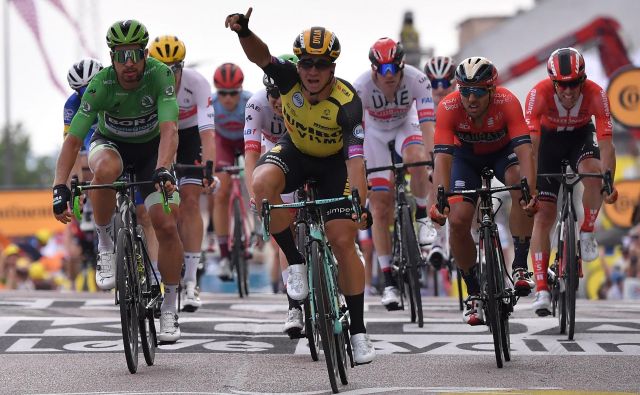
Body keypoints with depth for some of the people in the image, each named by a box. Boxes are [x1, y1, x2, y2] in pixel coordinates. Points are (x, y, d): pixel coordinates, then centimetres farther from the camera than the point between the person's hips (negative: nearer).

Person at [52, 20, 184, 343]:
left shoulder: (160, 75, -29)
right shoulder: (101, 84, -28)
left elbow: (169, 129, -39)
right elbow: (73, 140, -30)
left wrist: (162, 170, -57)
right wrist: (60, 187, -42)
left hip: (151, 149, 1)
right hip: (111, 143, -1)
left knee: (167, 226, -14)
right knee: (105, 170, -39)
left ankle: (169, 307, 4)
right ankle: (105, 244, -15)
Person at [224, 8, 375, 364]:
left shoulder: (347, 102, -31)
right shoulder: (290, 79, -22)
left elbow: (355, 158, -38)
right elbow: (260, 55, -36)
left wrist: (361, 204, -50)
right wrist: (244, 31, -57)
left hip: (334, 163, -2)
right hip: (295, 151, 2)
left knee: (343, 241, -11)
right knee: (263, 184, -33)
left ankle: (358, 331, 1)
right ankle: (295, 263, -16)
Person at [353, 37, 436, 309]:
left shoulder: (416, 80, -31)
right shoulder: (361, 87, -32)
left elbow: (427, 123, -38)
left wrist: (434, 159, -51)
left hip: (405, 124, 0)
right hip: (374, 132, 0)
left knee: (416, 159, -36)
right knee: (380, 207, -7)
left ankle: (422, 216, -8)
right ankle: (389, 282, -2)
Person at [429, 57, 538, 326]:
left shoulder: (507, 102, -34)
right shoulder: (448, 108, -33)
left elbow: (524, 150, -42)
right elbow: (442, 158, -39)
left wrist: (530, 191, -57)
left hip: (502, 151, -1)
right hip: (466, 155, 1)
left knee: (520, 184, -33)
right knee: (458, 221, -15)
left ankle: (520, 266, -21)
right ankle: (473, 293, 5)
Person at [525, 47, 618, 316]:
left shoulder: (595, 94, -30)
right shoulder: (539, 94, -32)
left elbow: (606, 142, -34)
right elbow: (531, 144, -37)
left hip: (581, 136, 1)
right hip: (549, 139, 0)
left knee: (593, 174, -34)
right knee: (544, 216, -10)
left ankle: (587, 232, -8)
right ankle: (541, 290, -8)